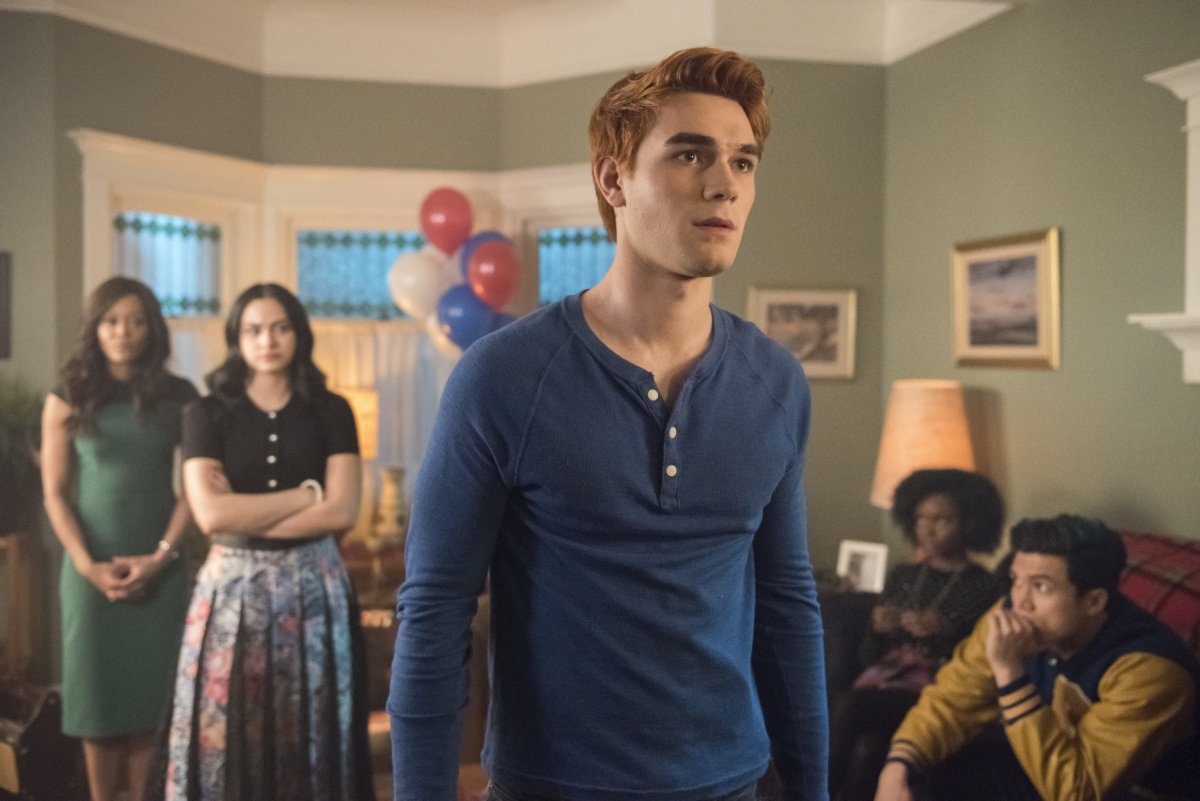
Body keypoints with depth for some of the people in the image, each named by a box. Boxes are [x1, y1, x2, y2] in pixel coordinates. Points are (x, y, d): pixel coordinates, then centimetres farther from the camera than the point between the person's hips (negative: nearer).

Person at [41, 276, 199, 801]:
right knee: (98, 695, 5)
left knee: (151, 696, 4)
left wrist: (160, 556, -10)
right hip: (91, 569, 0)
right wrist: (87, 564, -11)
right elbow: (55, 493, 0)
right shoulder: (67, 400, 2)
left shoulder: (178, 397, 2)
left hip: (161, 569, 0)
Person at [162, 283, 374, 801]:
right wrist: (308, 492, -9)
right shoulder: (208, 414, 1)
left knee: (308, 731, 6)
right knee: (228, 731, 3)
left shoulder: (330, 412, 3)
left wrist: (245, 518, -11)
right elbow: (211, 514, -12)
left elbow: (342, 512, -8)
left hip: (312, 586, 0)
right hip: (233, 587, 0)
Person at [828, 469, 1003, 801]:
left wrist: (948, 632, -20)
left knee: (853, 705, -31)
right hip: (889, 673, 4)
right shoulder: (901, 576, 16)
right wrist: (878, 631, -6)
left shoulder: (983, 586, 2)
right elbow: (869, 656, 16)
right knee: (868, 746, -30)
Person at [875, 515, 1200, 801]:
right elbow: (951, 698, -7)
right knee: (917, 774, -11)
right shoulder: (1012, 616, -15)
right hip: (1045, 761, 5)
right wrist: (898, 766, -24)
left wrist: (1009, 671, -40)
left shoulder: (1148, 668, -31)